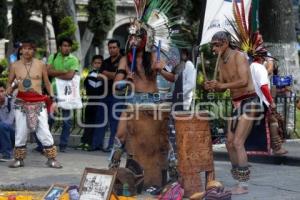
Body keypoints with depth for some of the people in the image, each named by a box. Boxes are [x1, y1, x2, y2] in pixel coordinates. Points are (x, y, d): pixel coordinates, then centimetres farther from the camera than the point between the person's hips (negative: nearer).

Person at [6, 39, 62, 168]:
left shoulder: (40, 65, 2)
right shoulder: (15, 66, 3)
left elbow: (47, 83, 9)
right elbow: (9, 82, 14)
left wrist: (52, 99, 1)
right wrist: (9, 89, -8)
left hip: (39, 102, -1)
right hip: (21, 103, 1)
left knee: (44, 132, -4)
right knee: (20, 132, 2)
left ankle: (51, 159, 3)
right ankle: (19, 159, 15)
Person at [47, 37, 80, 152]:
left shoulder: (73, 60, 0)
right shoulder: (53, 57, 7)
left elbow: (70, 76, -13)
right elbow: (48, 71, -6)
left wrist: (55, 74, -5)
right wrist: (63, 72, -12)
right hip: (53, 91, 1)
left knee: (67, 120, 3)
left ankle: (63, 145, 11)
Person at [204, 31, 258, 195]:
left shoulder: (239, 56, -15)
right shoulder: (221, 62, 11)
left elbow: (244, 82, -27)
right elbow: (222, 87, 13)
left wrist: (222, 85, -27)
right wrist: (211, 87, -8)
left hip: (249, 102, -9)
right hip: (236, 104, 9)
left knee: (238, 143, -14)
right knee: (230, 144, 6)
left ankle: (243, 185, -7)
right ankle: (240, 182, 15)